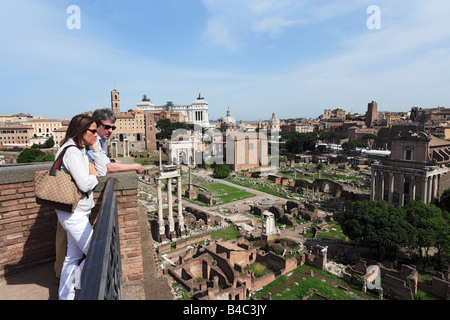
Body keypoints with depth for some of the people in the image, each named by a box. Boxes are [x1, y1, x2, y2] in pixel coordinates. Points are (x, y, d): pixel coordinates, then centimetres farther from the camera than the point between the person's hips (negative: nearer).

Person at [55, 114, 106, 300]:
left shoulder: (82, 150, 11)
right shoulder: (71, 151, -19)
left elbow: (102, 172, 9)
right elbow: (85, 184, -25)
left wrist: (95, 148, 2)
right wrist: (92, 175, -4)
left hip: (77, 213, 10)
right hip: (74, 214, -10)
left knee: (74, 256, 18)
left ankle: (65, 296, 33)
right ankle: (74, 289, 16)